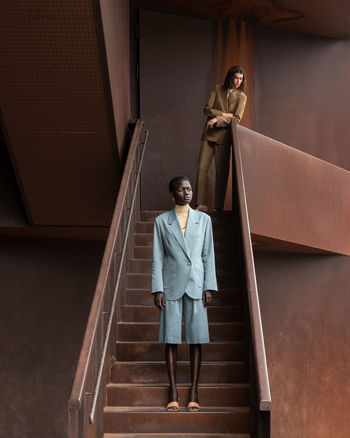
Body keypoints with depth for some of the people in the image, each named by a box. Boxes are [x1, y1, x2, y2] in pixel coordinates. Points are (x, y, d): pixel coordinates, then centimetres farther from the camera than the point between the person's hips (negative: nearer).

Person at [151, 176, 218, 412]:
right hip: (172, 285, -1)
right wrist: (157, 289, -3)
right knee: (171, 339, 1)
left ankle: (194, 392, 12)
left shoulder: (203, 220, 7)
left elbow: (208, 255, 7)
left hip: (196, 285, 1)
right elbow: (157, 258, 3)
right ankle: (173, 392, 12)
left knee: (196, 339, 2)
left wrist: (209, 287, 0)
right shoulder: (161, 221, 4)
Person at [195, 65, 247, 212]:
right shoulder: (217, 89, 10)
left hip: (224, 135, -2)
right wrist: (224, 114, -9)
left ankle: (219, 208, 4)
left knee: (221, 172, -2)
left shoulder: (241, 97, 5)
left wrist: (217, 119, -18)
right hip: (209, 133, 2)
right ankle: (202, 204, 1)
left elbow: (237, 118, -7)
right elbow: (207, 109, 4)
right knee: (202, 168, -4)